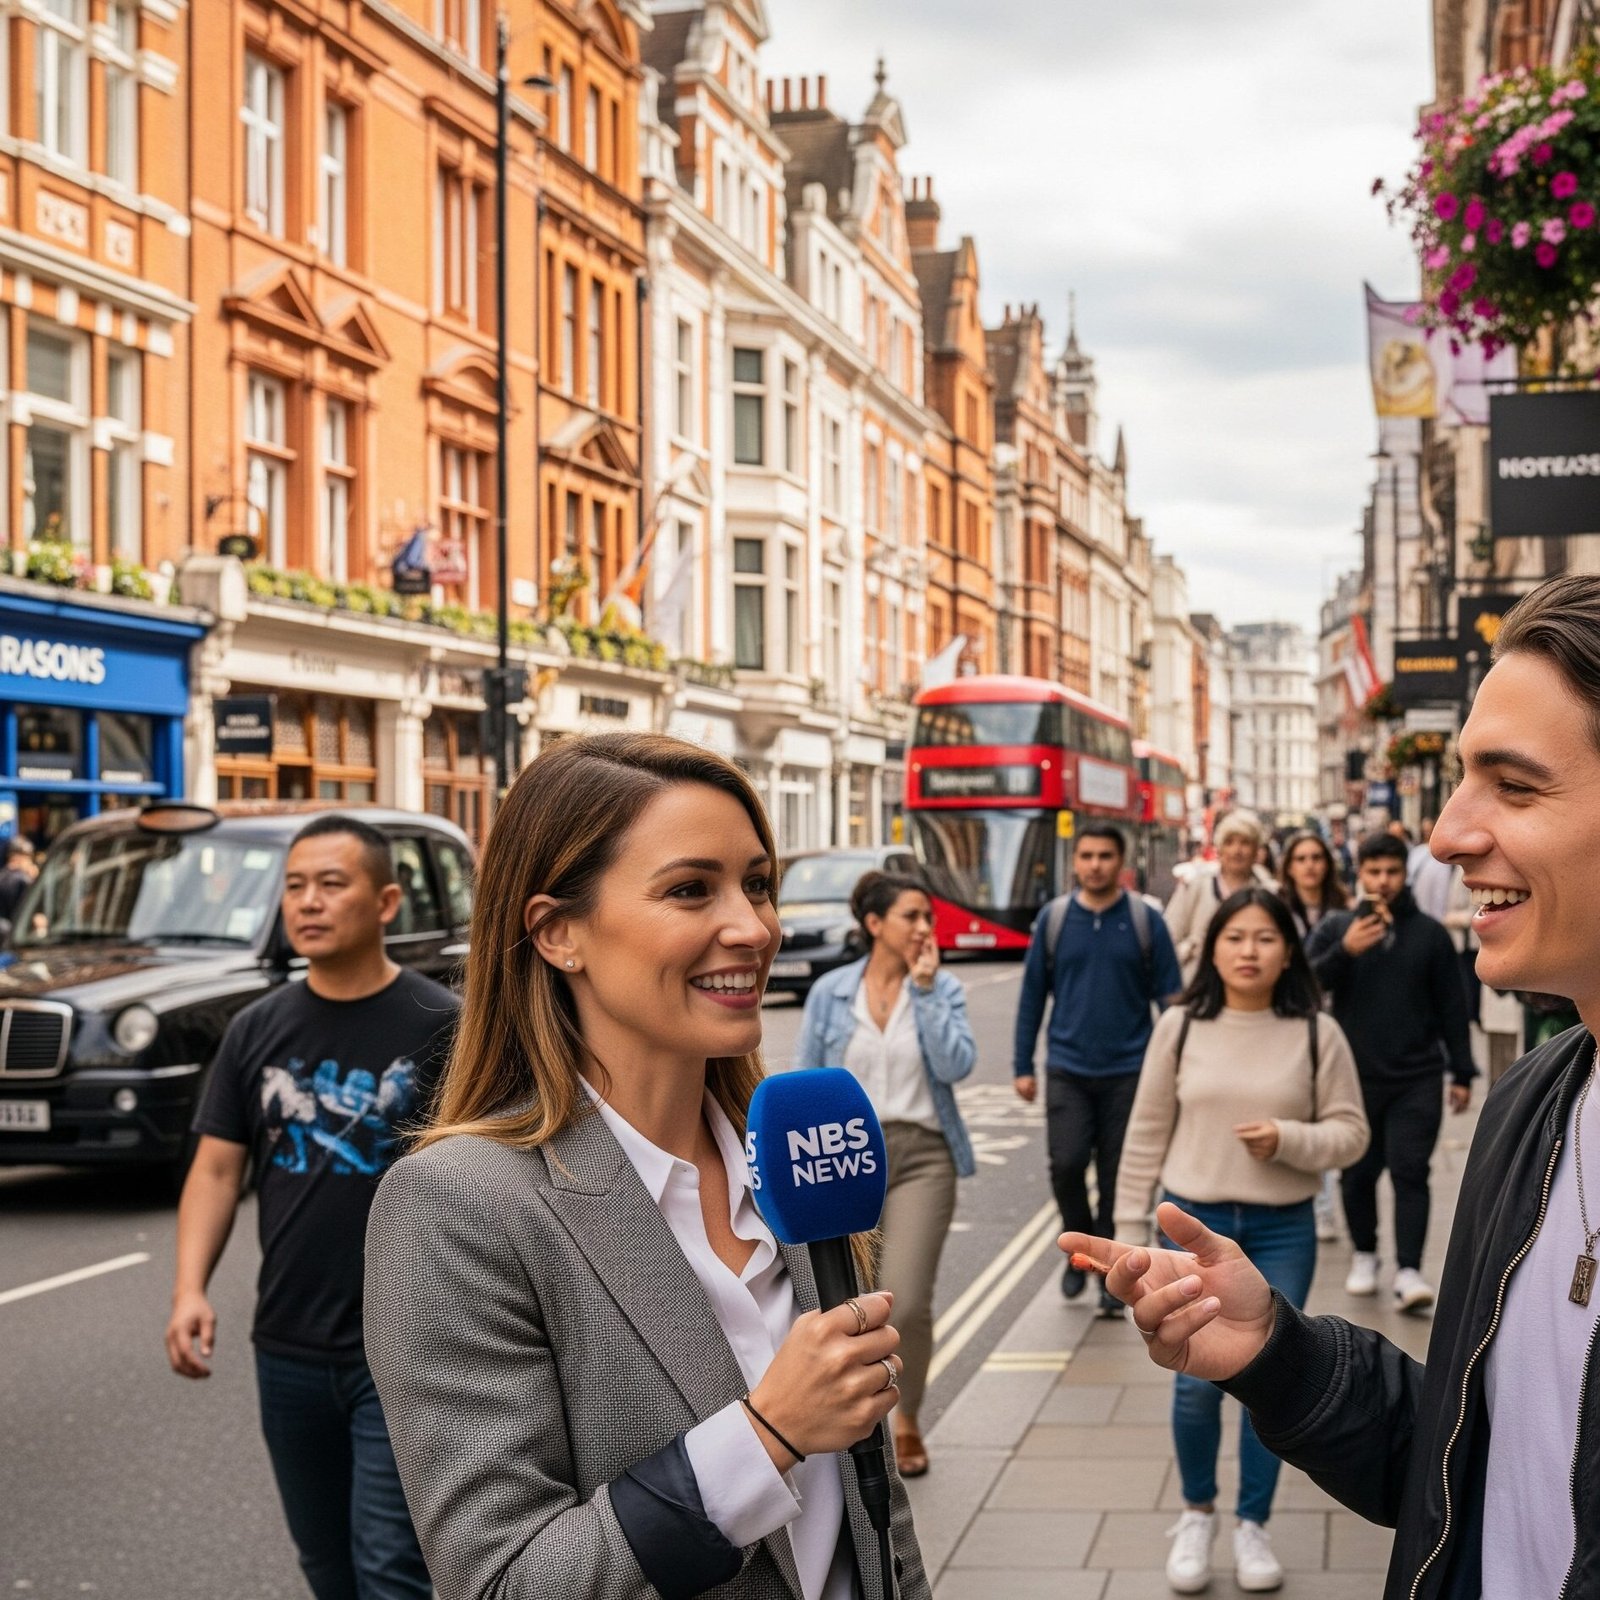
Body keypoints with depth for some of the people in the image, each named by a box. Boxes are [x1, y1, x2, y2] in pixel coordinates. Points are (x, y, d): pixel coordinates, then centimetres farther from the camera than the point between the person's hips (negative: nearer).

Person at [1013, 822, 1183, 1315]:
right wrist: (1023, 1066, 5)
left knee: (1117, 1177, 4)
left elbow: (1169, 997, 1)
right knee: (1066, 1164, -12)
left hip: (1128, 1071, 0)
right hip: (1067, 1069, 0)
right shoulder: (1053, 919, 2)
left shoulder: (1145, 921, -1)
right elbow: (1033, 994, 7)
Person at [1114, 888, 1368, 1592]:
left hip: (1282, 1231, 0)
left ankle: (1253, 1525, 24)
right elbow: (1146, 1133, 2)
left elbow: (1351, 1132, 0)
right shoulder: (1180, 1026, -3)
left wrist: (1288, 1140, -19)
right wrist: (1131, 1228, 2)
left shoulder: (1317, 1033, -5)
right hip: (1194, 1223, 0)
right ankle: (1196, 1512, 24)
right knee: (1197, 1381, 0)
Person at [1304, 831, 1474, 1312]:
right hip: (1355, 1077, 1)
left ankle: (1409, 1271, -9)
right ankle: (1364, 1256, 27)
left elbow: (1452, 1007, 8)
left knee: (1410, 1172, -7)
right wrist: (1344, 951, -25)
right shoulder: (1335, 928, 3)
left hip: (1417, 1079, -1)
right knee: (1358, 1173, 9)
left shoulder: (1429, 933, 4)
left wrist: (1462, 1073, 5)